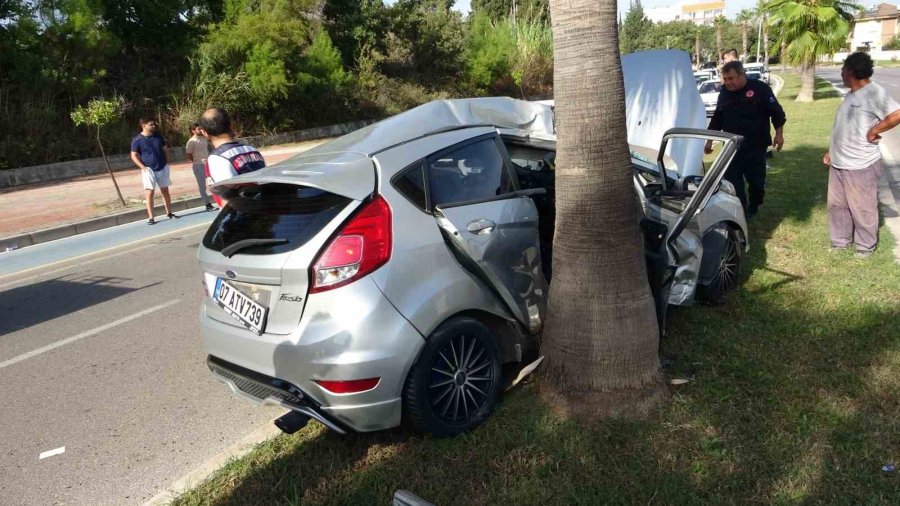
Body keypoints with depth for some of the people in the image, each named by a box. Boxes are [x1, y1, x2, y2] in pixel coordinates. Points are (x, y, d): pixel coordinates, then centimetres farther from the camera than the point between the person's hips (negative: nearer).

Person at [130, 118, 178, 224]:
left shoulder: (158, 136, 5)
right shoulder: (137, 140, -8)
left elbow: (165, 150, 14)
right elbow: (134, 156, -6)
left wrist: (167, 163, 5)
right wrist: (143, 167, -15)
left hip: (162, 168, 4)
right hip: (149, 170, -4)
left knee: (165, 191, 11)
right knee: (149, 193, -7)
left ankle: (169, 213, 22)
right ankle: (151, 217, -4)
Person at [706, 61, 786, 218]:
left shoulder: (760, 88, -8)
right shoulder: (724, 93, 7)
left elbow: (777, 112, -4)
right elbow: (717, 119, 17)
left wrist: (779, 134, -8)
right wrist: (710, 141, 15)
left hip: (756, 146, -4)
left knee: (756, 180, 7)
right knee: (732, 181, 0)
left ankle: (753, 206, 32)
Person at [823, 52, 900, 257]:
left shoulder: (874, 93, -16)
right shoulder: (851, 95, 13)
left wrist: (873, 131, -19)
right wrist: (831, 150, 20)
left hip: (861, 165, -9)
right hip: (838, 163, 9)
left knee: (862, 207, 4)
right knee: (837, 204, 15)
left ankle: (866, 245, 20)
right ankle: (840, 240, 29)